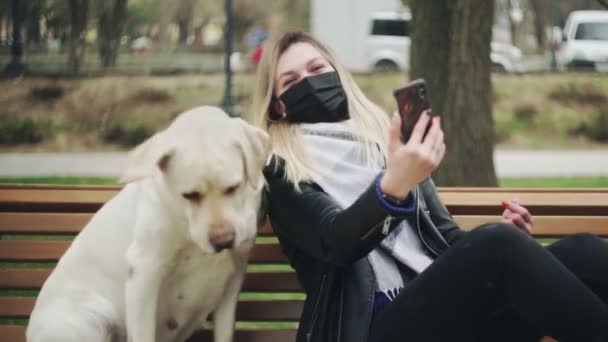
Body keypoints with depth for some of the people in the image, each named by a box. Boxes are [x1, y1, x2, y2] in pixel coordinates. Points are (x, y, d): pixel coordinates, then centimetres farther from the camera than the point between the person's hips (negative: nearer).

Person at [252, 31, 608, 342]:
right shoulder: (282, 174, 9)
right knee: (499, 246, -33)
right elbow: (338, 242, -10)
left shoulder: (382, 142, 25)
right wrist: (392, 188, -31)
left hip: (445, 306, 6)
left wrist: (504, 236, 2)